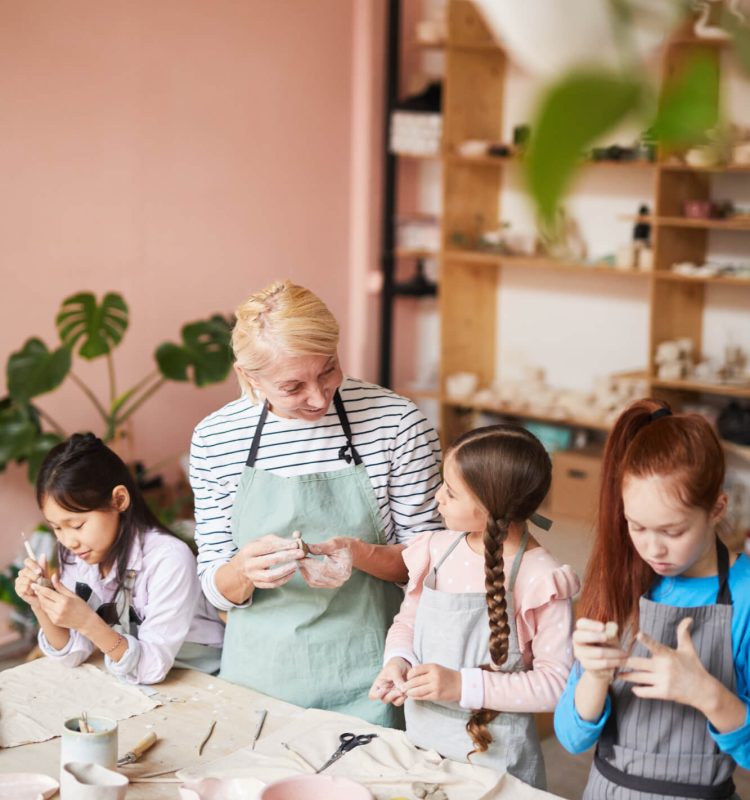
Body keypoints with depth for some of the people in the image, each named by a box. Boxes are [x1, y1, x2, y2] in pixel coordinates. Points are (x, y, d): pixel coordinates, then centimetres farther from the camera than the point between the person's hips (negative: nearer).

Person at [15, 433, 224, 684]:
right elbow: (72, 654, -1)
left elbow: (152, 667, -22)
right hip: (128, 679, 5)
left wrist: (87, 623, -33)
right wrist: (40, 607, -17)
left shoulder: (168, 559, -24)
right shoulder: (76, 557, -5)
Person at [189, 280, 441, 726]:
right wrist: (244, 570, -20)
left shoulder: (397, 422, -10)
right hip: (259, 674, 2)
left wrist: (359, 554, -22)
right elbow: (216, 589, 2)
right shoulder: (214, 439, -4)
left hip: (363, 674, -1)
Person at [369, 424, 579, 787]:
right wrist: (397, 661, -9)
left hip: (494, 758, -5)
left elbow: (556, 682, -17)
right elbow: (406, 622, 12)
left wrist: (463, 686, -23)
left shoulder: (540, 580, -17)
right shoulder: (436, 550, -2)